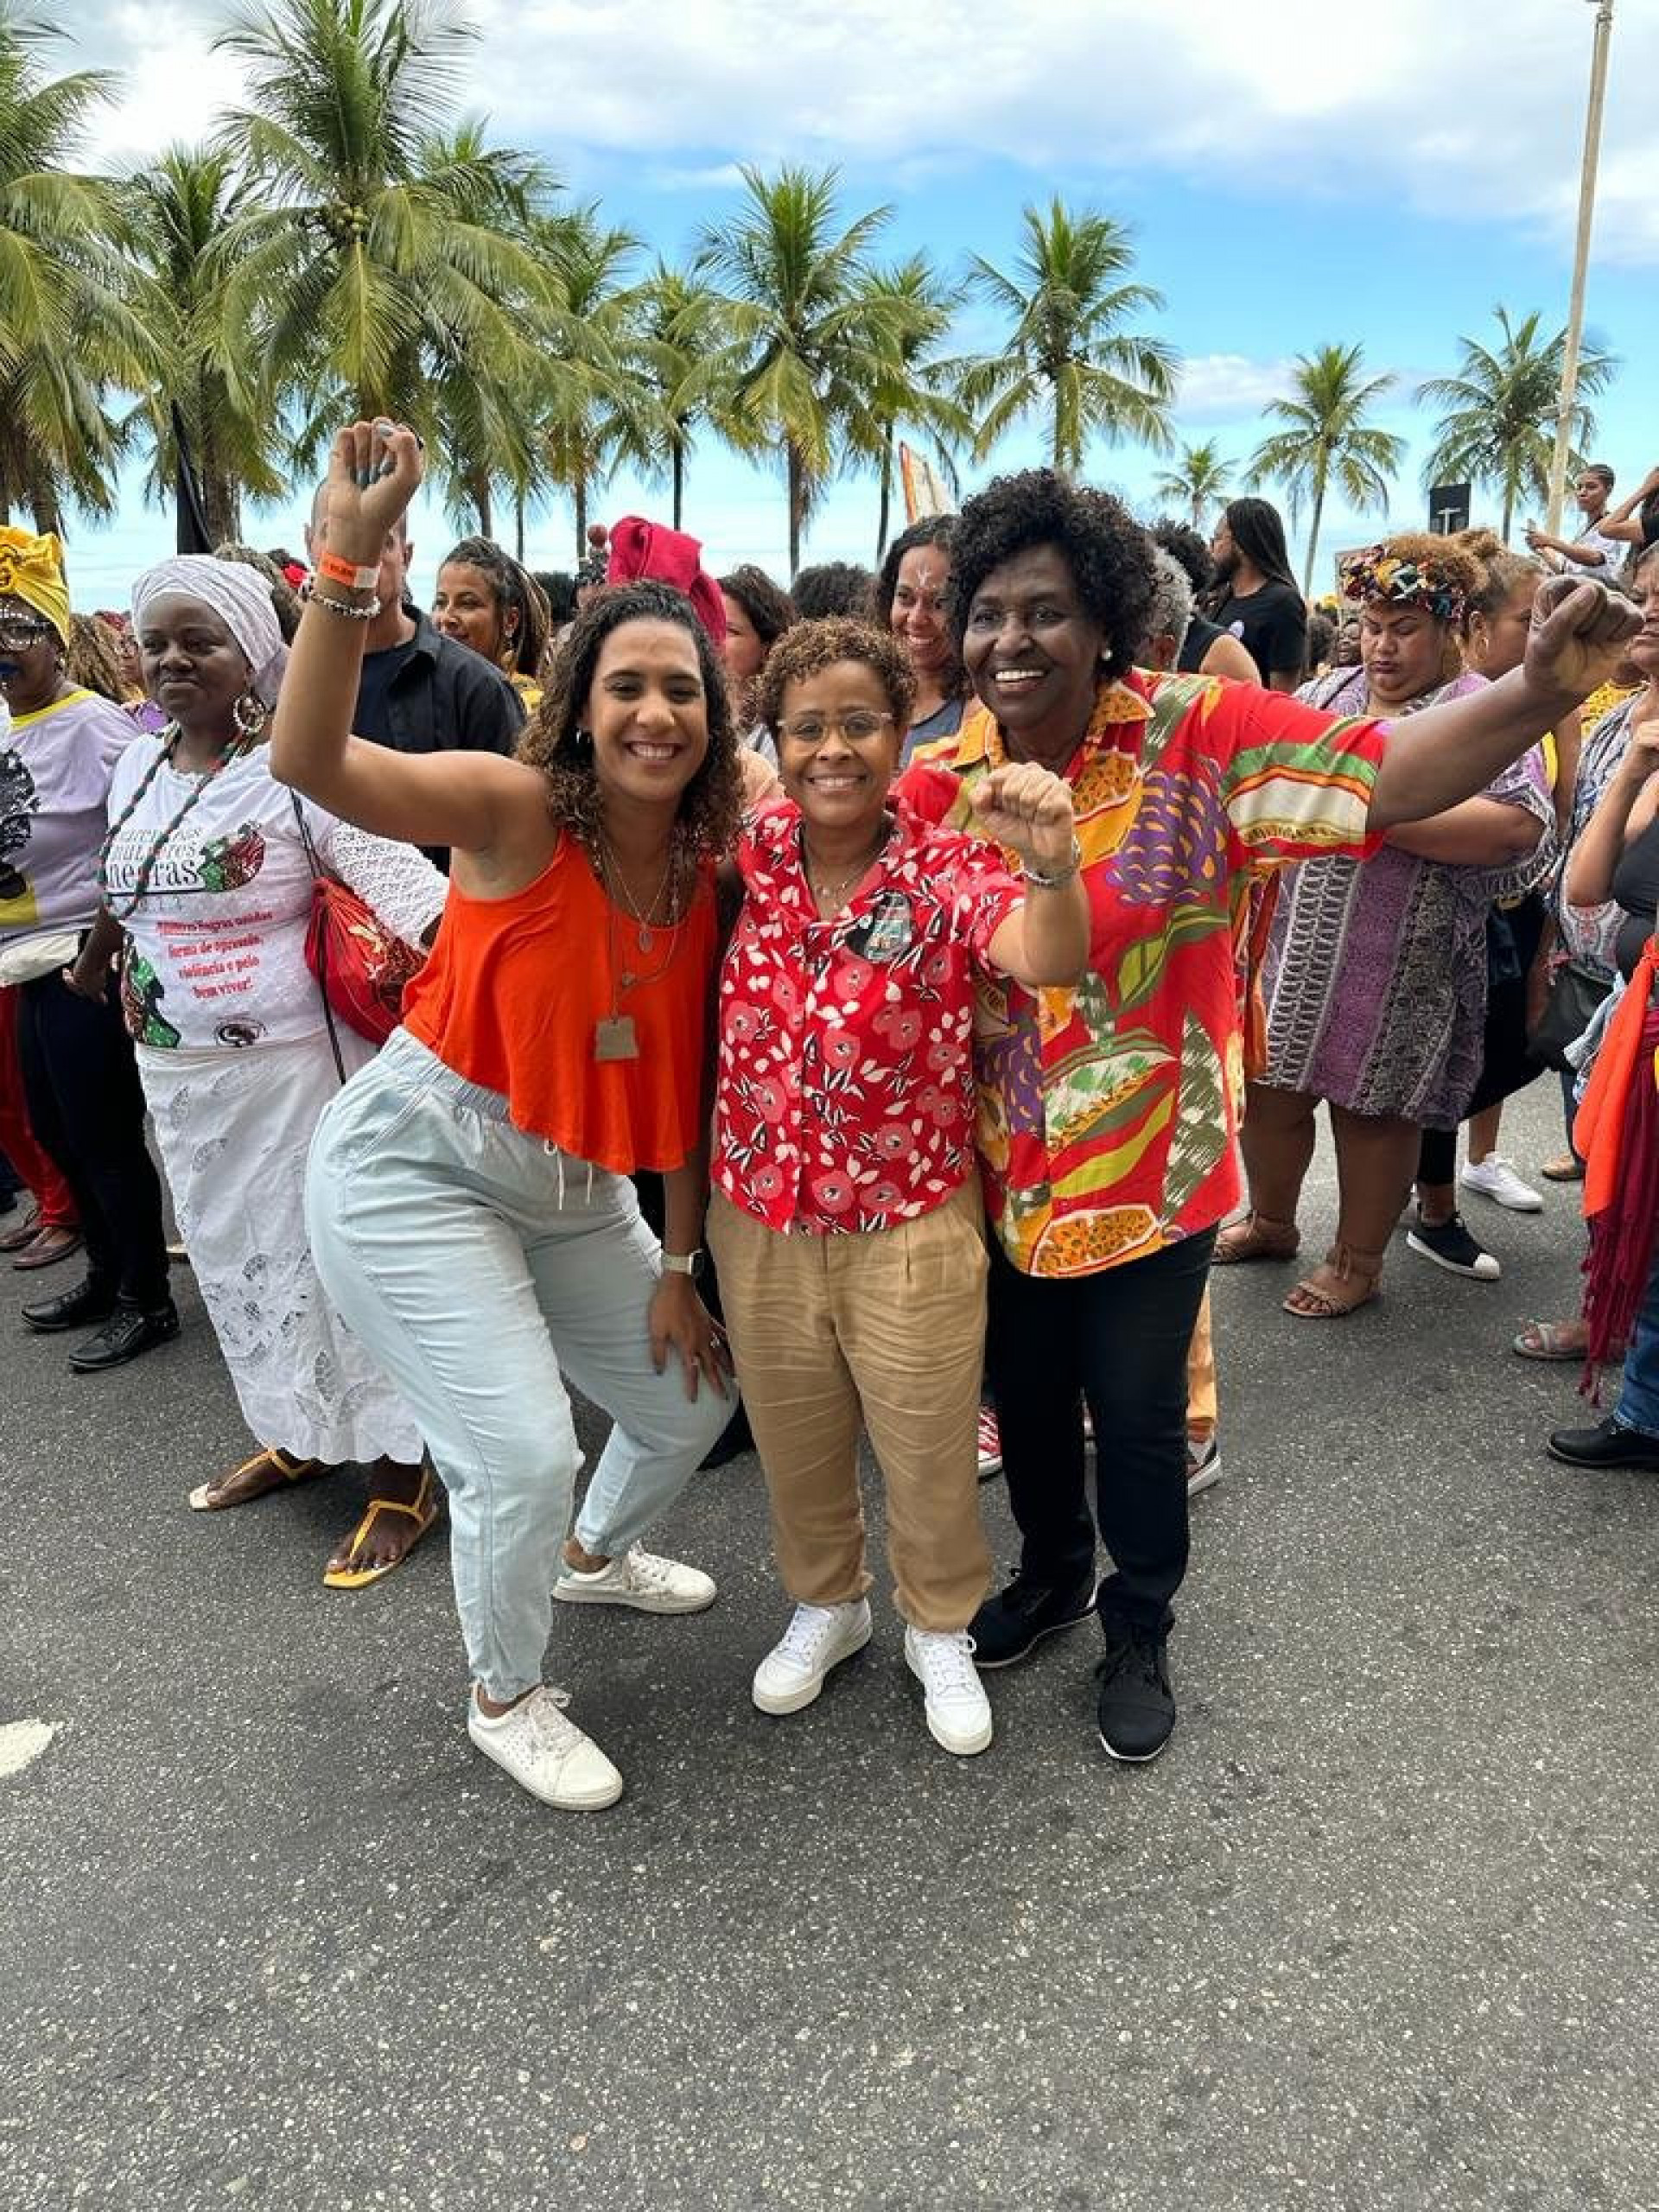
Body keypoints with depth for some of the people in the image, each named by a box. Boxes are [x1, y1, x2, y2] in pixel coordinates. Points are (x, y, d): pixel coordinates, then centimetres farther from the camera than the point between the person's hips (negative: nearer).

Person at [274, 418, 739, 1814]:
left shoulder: (708, 872, -2)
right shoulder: (515, 810, -19)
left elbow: (685, 1082, 3)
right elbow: (311, 760, -37)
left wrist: (676, 1265, 5)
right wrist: (348, 556, -48)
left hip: (572, 1189, 7)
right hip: (415, 1170, -6)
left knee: (692, 1398, 17)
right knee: (525, 1453, -12)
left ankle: (594, 1554, 51)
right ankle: (505, 1699, 20)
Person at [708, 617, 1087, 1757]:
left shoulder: (948, 871, -14)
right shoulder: (751, 854, -5)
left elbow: (1051, 962, -32)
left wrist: (1051, 862, -53)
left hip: (912, 1221, -3)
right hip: (760, 1215, 3)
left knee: (928, 1446, 14)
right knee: (793, 1437, 21)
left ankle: (941, 1629, 41)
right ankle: (827, 1603, 48)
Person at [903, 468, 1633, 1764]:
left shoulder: (1195, 732, -16)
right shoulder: (942, 781, -6)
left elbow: (1386, 777, -25)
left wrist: (1540, 691, -39)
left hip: (1153, 1168, -3)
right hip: (1007, 1169, 3)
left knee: (1139, 1418, 15)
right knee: (1027, 1399, 23)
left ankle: (1140, 1630, 43)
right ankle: (1052, 1574, 52)